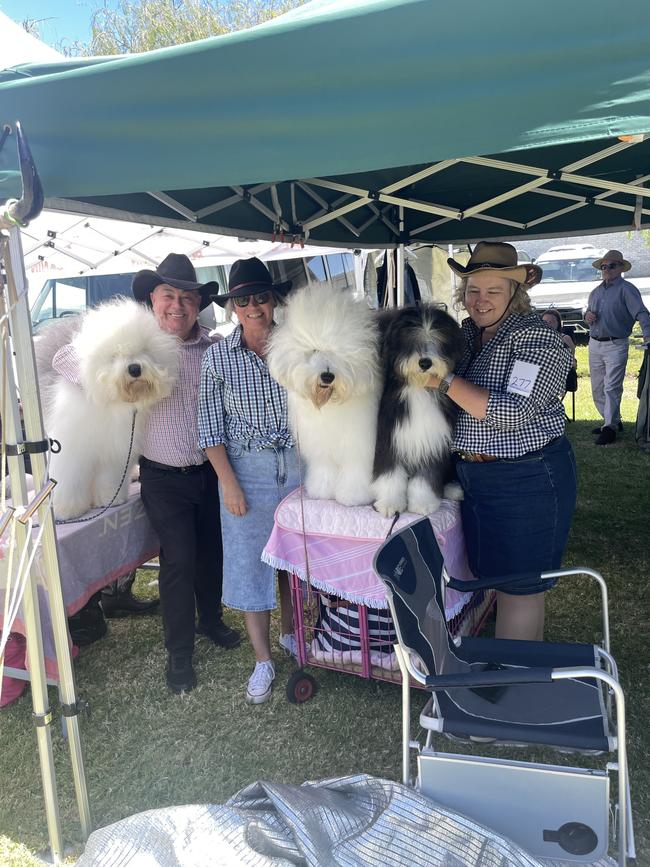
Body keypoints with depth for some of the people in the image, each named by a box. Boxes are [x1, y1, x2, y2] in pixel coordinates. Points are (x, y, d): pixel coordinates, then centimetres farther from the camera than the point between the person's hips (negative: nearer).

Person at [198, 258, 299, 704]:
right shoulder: (218, 356, -4)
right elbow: (211, 425, -4)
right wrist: (228, 481, -11)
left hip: (298, 463, 2)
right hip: (246, 469, -1)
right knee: (250, 561, 5)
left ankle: (289, 632, 39)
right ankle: (264, 660, 20)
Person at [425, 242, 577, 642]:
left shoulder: (539, 339, -13)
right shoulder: (465, 333, 8)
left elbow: (513, 412, -24)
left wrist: (445, 380, -24)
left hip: (527, 480, -7)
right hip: (474, 475, 8)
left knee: (519, 585, 5)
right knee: (496, 574, 19)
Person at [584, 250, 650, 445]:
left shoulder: (626, 289, -6)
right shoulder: (596, 292, 16)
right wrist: (587, 315, 2)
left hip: (616, 346, -7)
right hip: (594, 344, 7)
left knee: (611, 388, -8)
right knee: (597, 389, 11)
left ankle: (610, 428, -1)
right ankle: (612, 421, 25)